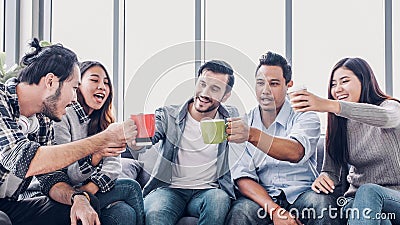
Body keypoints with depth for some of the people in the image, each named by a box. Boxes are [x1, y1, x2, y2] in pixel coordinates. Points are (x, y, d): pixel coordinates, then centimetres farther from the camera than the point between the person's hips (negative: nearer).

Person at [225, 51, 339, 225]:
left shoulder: (305, 116, -2)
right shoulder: (242, 123, 5)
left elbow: (296, 153, -24)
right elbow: (242, 177, -3)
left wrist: (253, 135, -41)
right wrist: (274, 210, -19)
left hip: (301, 193, -1)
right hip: (263, 197, 1)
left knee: (321, 203, -32)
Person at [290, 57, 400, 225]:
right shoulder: (338, 125, 8)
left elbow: (385, 117, -31)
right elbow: (331, 171, 6)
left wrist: (331, 105, -44)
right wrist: (323, 178, -23)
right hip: (357, 198, 2)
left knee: (368, 192, -36)